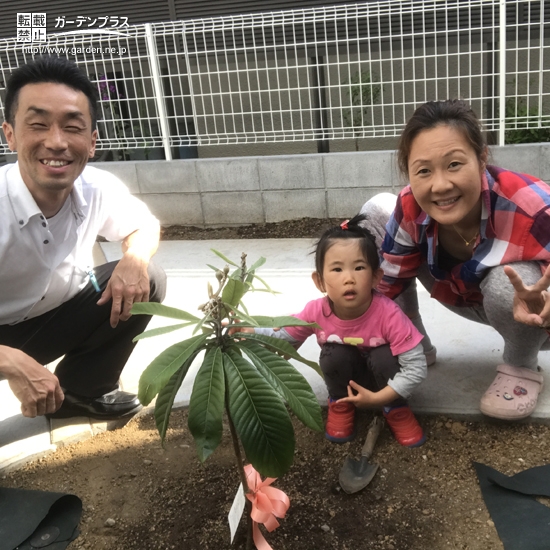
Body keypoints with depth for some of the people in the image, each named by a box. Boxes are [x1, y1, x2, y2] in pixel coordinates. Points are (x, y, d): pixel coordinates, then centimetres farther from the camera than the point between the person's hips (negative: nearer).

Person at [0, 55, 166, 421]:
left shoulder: (100, 190, -19)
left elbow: (144, 225, 2)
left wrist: (135, 260, -19)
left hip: (57, 316, 6)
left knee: (148, 282, -10)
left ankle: (81, 390, 8)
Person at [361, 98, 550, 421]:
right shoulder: (410, 209, -25)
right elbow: (388, 286, -13)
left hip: (524, 312, -3)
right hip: (462, 296, 4)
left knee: (509, 279, -41)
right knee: (376, 211, -11)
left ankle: (522, 368, -5)